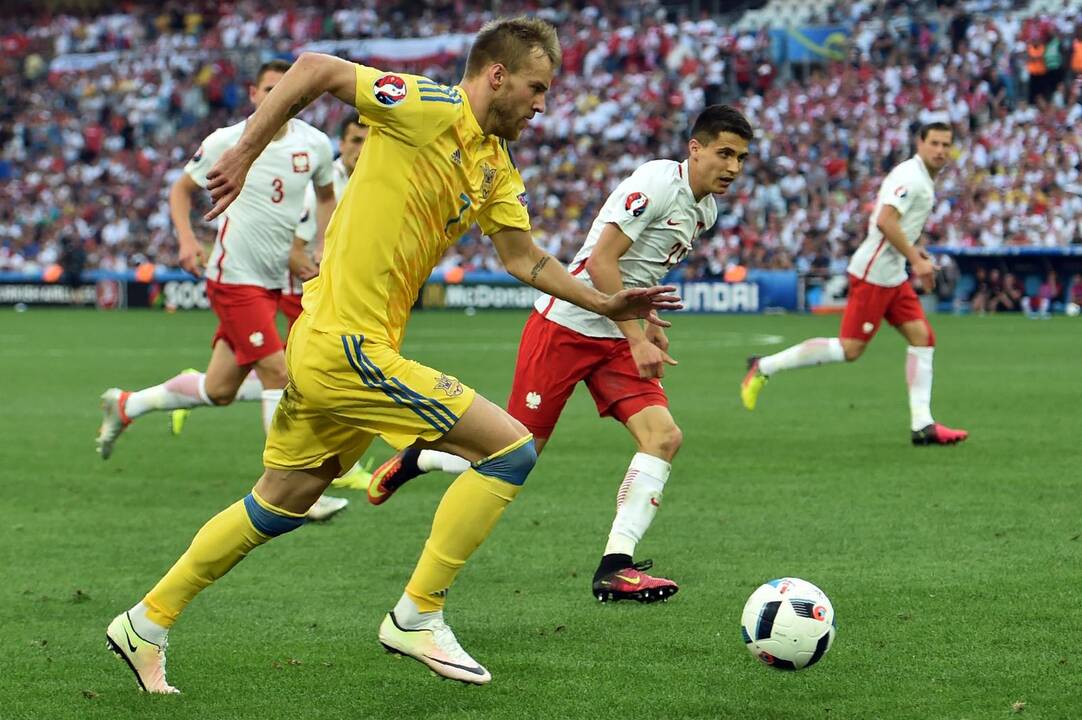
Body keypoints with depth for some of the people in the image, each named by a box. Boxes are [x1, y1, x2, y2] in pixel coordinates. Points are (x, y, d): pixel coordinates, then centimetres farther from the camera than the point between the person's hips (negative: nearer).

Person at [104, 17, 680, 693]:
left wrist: (606, 303, 13)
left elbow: (523, 257, 20)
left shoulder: (496, 168, 13)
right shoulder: (430, 110, -14)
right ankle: (417, 616, -3)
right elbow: (316, 68, -14)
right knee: (512, 448, -9)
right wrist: (246, 152, -14)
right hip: (347, 349, -10)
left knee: (282, 503, 21)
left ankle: (146, 623, 30)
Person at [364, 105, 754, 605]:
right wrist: (637, 339, -23)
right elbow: (601, 260, -22)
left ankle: (614, 568, -14)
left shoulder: (704, 210, 11)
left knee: (664, 437, -12)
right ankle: (412, 460, 23)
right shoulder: (658, 181, -16)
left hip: (617, 338, 8)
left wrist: (650, 326, 18)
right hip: (566, 324, -8)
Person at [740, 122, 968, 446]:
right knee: (850, 349, -9)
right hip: (873, 274, -10)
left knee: (923, 338, 3)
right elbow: (885, 221, -26)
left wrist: (912, 249, 16)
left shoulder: (923, 180, 16)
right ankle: (764, 367, -1)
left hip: (892, 276, 10)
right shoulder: (910, 175, -15)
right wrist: (916, 259, -22)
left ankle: (922, 425, 1)